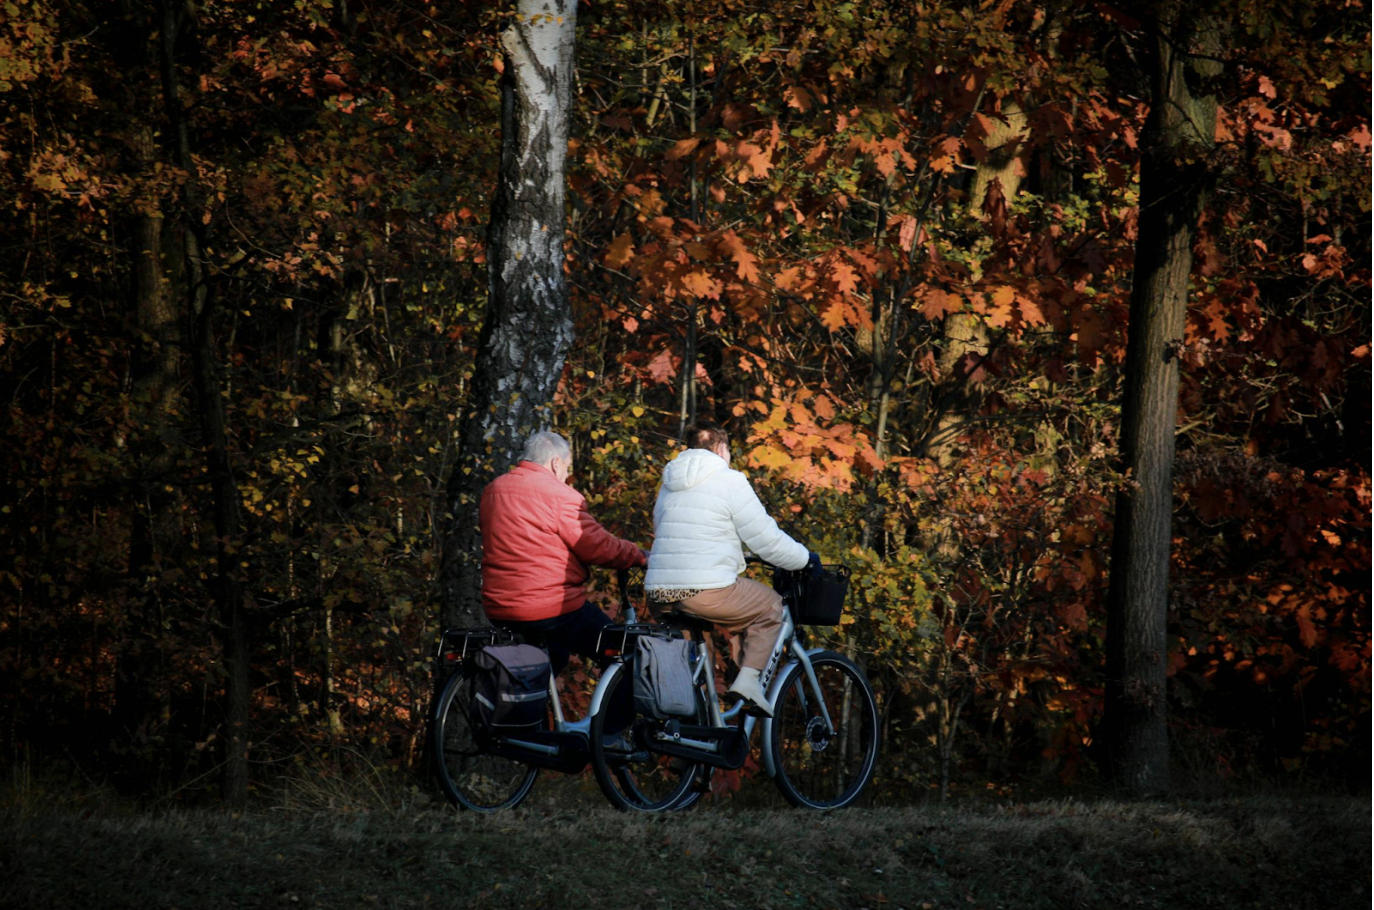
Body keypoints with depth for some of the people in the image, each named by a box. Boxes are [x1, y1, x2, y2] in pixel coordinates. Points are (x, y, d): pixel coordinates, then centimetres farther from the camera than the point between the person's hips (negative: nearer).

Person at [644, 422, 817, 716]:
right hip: (707, 590, -6)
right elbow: (767, 540, -3)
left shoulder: (669, 485, 20)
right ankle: (749, 678, 0)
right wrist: (807, 559, 14)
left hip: (659, 594, 6)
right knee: (771, 606, 16)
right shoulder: (730, 481, -2)